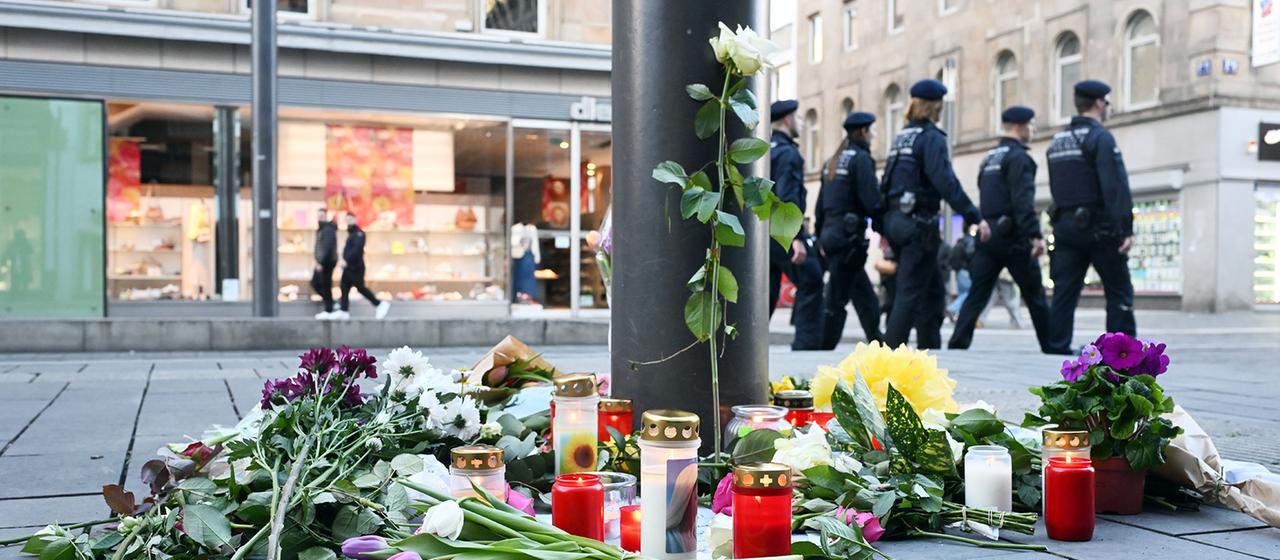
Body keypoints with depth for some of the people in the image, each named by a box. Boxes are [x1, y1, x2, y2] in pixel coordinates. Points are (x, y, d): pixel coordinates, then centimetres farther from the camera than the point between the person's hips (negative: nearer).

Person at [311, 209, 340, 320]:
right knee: (315, 283, 14)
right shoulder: (321, 228, 15)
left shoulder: (328, 230, -16)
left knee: (325, 286, -5)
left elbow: (327, 248, -23)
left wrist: (321, 262, -23)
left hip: (327, 262, -10)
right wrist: (318, 261, 14)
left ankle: (328, 311, 3)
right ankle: (331, 303, 20)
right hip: (322, 262, 10)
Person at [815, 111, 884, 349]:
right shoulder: (861, 158, -9)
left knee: (866, 300, 14)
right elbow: (872, 202, -16)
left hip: (830, 233, 9)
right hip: (849, 236, -9)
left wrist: (822, 238, 23)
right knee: (836, 301, -6)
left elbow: (821, 203, 19)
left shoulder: (833, 160, 17)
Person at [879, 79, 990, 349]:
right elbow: (946, 182, -20)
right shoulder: (931, 137, -9)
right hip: (919, 224, -8)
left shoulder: (902, 137, 15)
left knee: (933, 289, 15)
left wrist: (884, 226, 22)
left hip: (896, 221, 8)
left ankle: (930, 348, 17)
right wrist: (975, 218, -21)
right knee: (910, 293, -6)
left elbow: (886, 184, 17)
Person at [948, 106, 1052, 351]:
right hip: (1012, 236, -7)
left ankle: (957, 344, -7)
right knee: (1035, 295, 5)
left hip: (987, 234, 7)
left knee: (977, 295, 2)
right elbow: (1023, 201, -20)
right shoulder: (1018, 156, -9)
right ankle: (1051, 346, 12)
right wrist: (1035, 235, -24)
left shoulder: (989, 157, 18)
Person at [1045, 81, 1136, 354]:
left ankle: (1057, 347, 1)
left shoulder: (1057, 140, 14)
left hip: (1066, 226, 7)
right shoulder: (1099, 137, -9)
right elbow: (1116, 186, -17)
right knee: (1119, 291, 3)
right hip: (1099, 227, -6)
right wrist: (1126, 228, -20)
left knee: (1064, 290, 4)